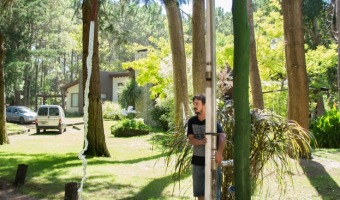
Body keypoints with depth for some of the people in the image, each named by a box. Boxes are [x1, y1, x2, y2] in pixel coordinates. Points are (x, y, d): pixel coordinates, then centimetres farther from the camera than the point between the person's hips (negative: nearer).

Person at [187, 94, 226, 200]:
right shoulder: (192, 121, 3)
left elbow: (222, 137, -25)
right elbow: (190, 140, -5)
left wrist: (219, 152, -43)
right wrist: (202, 142, -26)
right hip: (197, 161, 4)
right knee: (199, 192, 14)